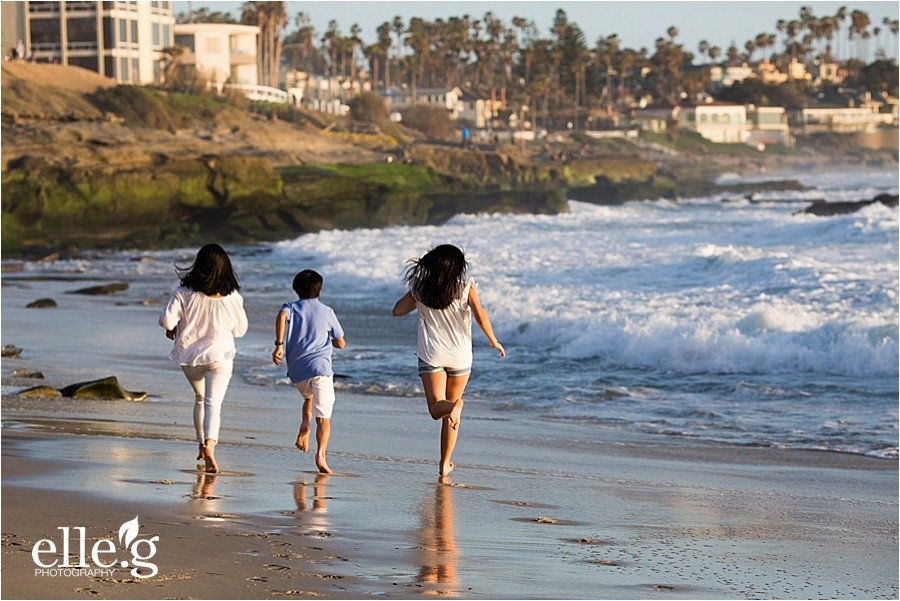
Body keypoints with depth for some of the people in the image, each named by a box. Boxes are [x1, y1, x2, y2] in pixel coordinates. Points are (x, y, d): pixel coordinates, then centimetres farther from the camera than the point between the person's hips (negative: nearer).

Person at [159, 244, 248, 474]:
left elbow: (167, 319, -16)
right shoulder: (232, 297, -7)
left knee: (200, 398, 24)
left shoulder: (184, 292, -11)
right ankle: (209, 444, -32)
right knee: (213, 403, -8)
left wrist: (171, 330, 6)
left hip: (189, 354, 2)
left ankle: (202, 444, 27)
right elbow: (240, 329, 4)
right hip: (220, 356, -1)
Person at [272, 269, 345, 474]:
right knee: (323, 418, -5)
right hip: (320, 367, -2)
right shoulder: (327, 311, 14)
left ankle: (304, 426, 7)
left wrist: (279, 345, -15)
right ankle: (320, 454, -26)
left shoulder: (291, 307, 12)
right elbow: (340, 343, 20)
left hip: (297, 370, 2)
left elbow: (282, 316, -15)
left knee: (308, 397, 33)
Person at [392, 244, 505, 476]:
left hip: (431, 355, 0)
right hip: (460, 357, 0)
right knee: (450, 411, 13)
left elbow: (397, 310, 7)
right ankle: (445, 464, 13)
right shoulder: (465, 287, -5)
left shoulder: (420, 289, 0)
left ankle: (454, 406, -41)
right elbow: (481, 317, -13)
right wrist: (494, 342, 2)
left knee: (437, 408, -5)